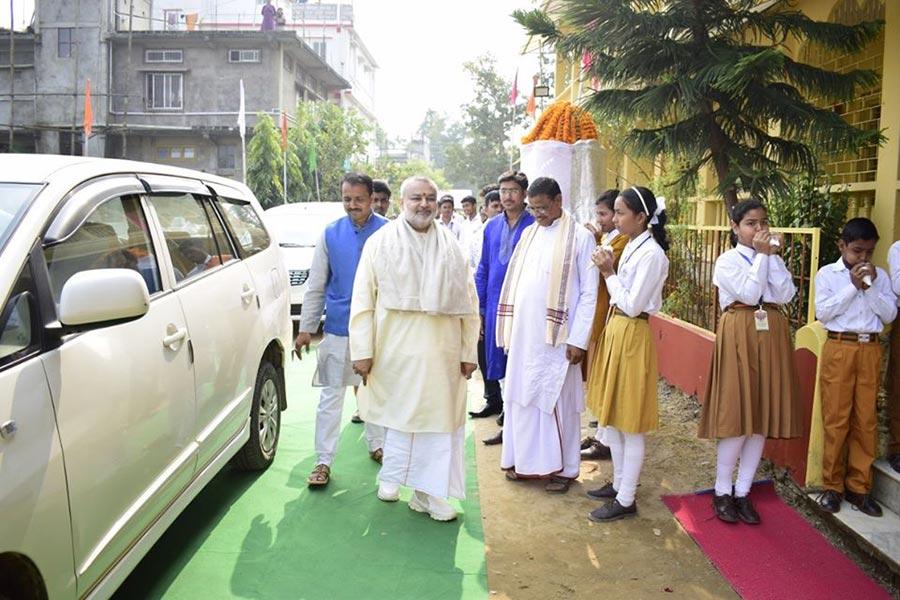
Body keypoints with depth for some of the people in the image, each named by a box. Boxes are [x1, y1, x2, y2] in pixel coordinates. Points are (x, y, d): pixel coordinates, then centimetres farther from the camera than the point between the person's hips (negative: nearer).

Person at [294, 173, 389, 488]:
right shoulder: (331, 234, 0)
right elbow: (316, 286, 4)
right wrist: (306, 328, 2)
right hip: (338, 329, 0)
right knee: (331, 394, 3)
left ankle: (376, 444, 35)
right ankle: (323, 461, 11)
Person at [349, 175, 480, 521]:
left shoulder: (450, 246, 8)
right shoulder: (381, 242, 1)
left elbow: (468, 302, 8)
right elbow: (362, 301, -2)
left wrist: (469, 352, 4)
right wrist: (362, 350, -8)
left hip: (442, 350, 2)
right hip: (396, 348, -2)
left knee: (439, 417, 3)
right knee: (399, 413, 7)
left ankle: (429, 493, 15)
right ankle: (392, 477, 29)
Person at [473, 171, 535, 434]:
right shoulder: (492, 227, 8)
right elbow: (483, 269, 13)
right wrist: (479, 309, 10)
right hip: (495, 303, 5)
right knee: (494, 357, 13)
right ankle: (494, 400, 31)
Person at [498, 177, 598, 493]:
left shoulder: (580, 236, -5)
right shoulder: (529, 233, 12)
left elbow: (589, 293, -7)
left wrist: (578, 340, -12)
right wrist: (510, 329, 8)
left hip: (556, 335, -5)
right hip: (523, 333, 5)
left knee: (557, 399, 3)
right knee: (523, 395, 11)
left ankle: (563, 467, 17)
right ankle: (525, 459, 25)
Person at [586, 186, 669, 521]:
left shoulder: (651, 254, -18)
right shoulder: (631, 247, 8)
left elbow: (632, 305, -19)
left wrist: (608, 272, -13)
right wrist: (609, 271, -2)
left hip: (632, 335, -9)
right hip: (616, 330, 10)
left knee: (629, 423, 0)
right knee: (611, 415, 18)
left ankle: (626, 500, 11)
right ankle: (619, 483, 32)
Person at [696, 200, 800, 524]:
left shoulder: (773, 259, 13)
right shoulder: (728, 260, -1)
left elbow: (785, 295, -3)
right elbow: (749, 293, -15)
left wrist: (773, 255, -7)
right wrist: (762, 255, -10)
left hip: (772, 336, 5)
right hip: (739, 336, -5)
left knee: (762, 417, 6)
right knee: (737, 415, -5)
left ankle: (742, 492, 17)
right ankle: (722, 491, 11)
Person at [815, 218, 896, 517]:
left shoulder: (880, 276, 10)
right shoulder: (827, 274, 1)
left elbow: (889, 314, 3)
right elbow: (822, 312, -8)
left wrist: (871, 286, -7)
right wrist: (853, 286, -11)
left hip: (870, 350, 3)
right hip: (839, 349, -3)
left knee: (866, 421, 4)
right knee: (836, 420, 0)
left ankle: (858, 487, 14)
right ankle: (832, 486, 11)